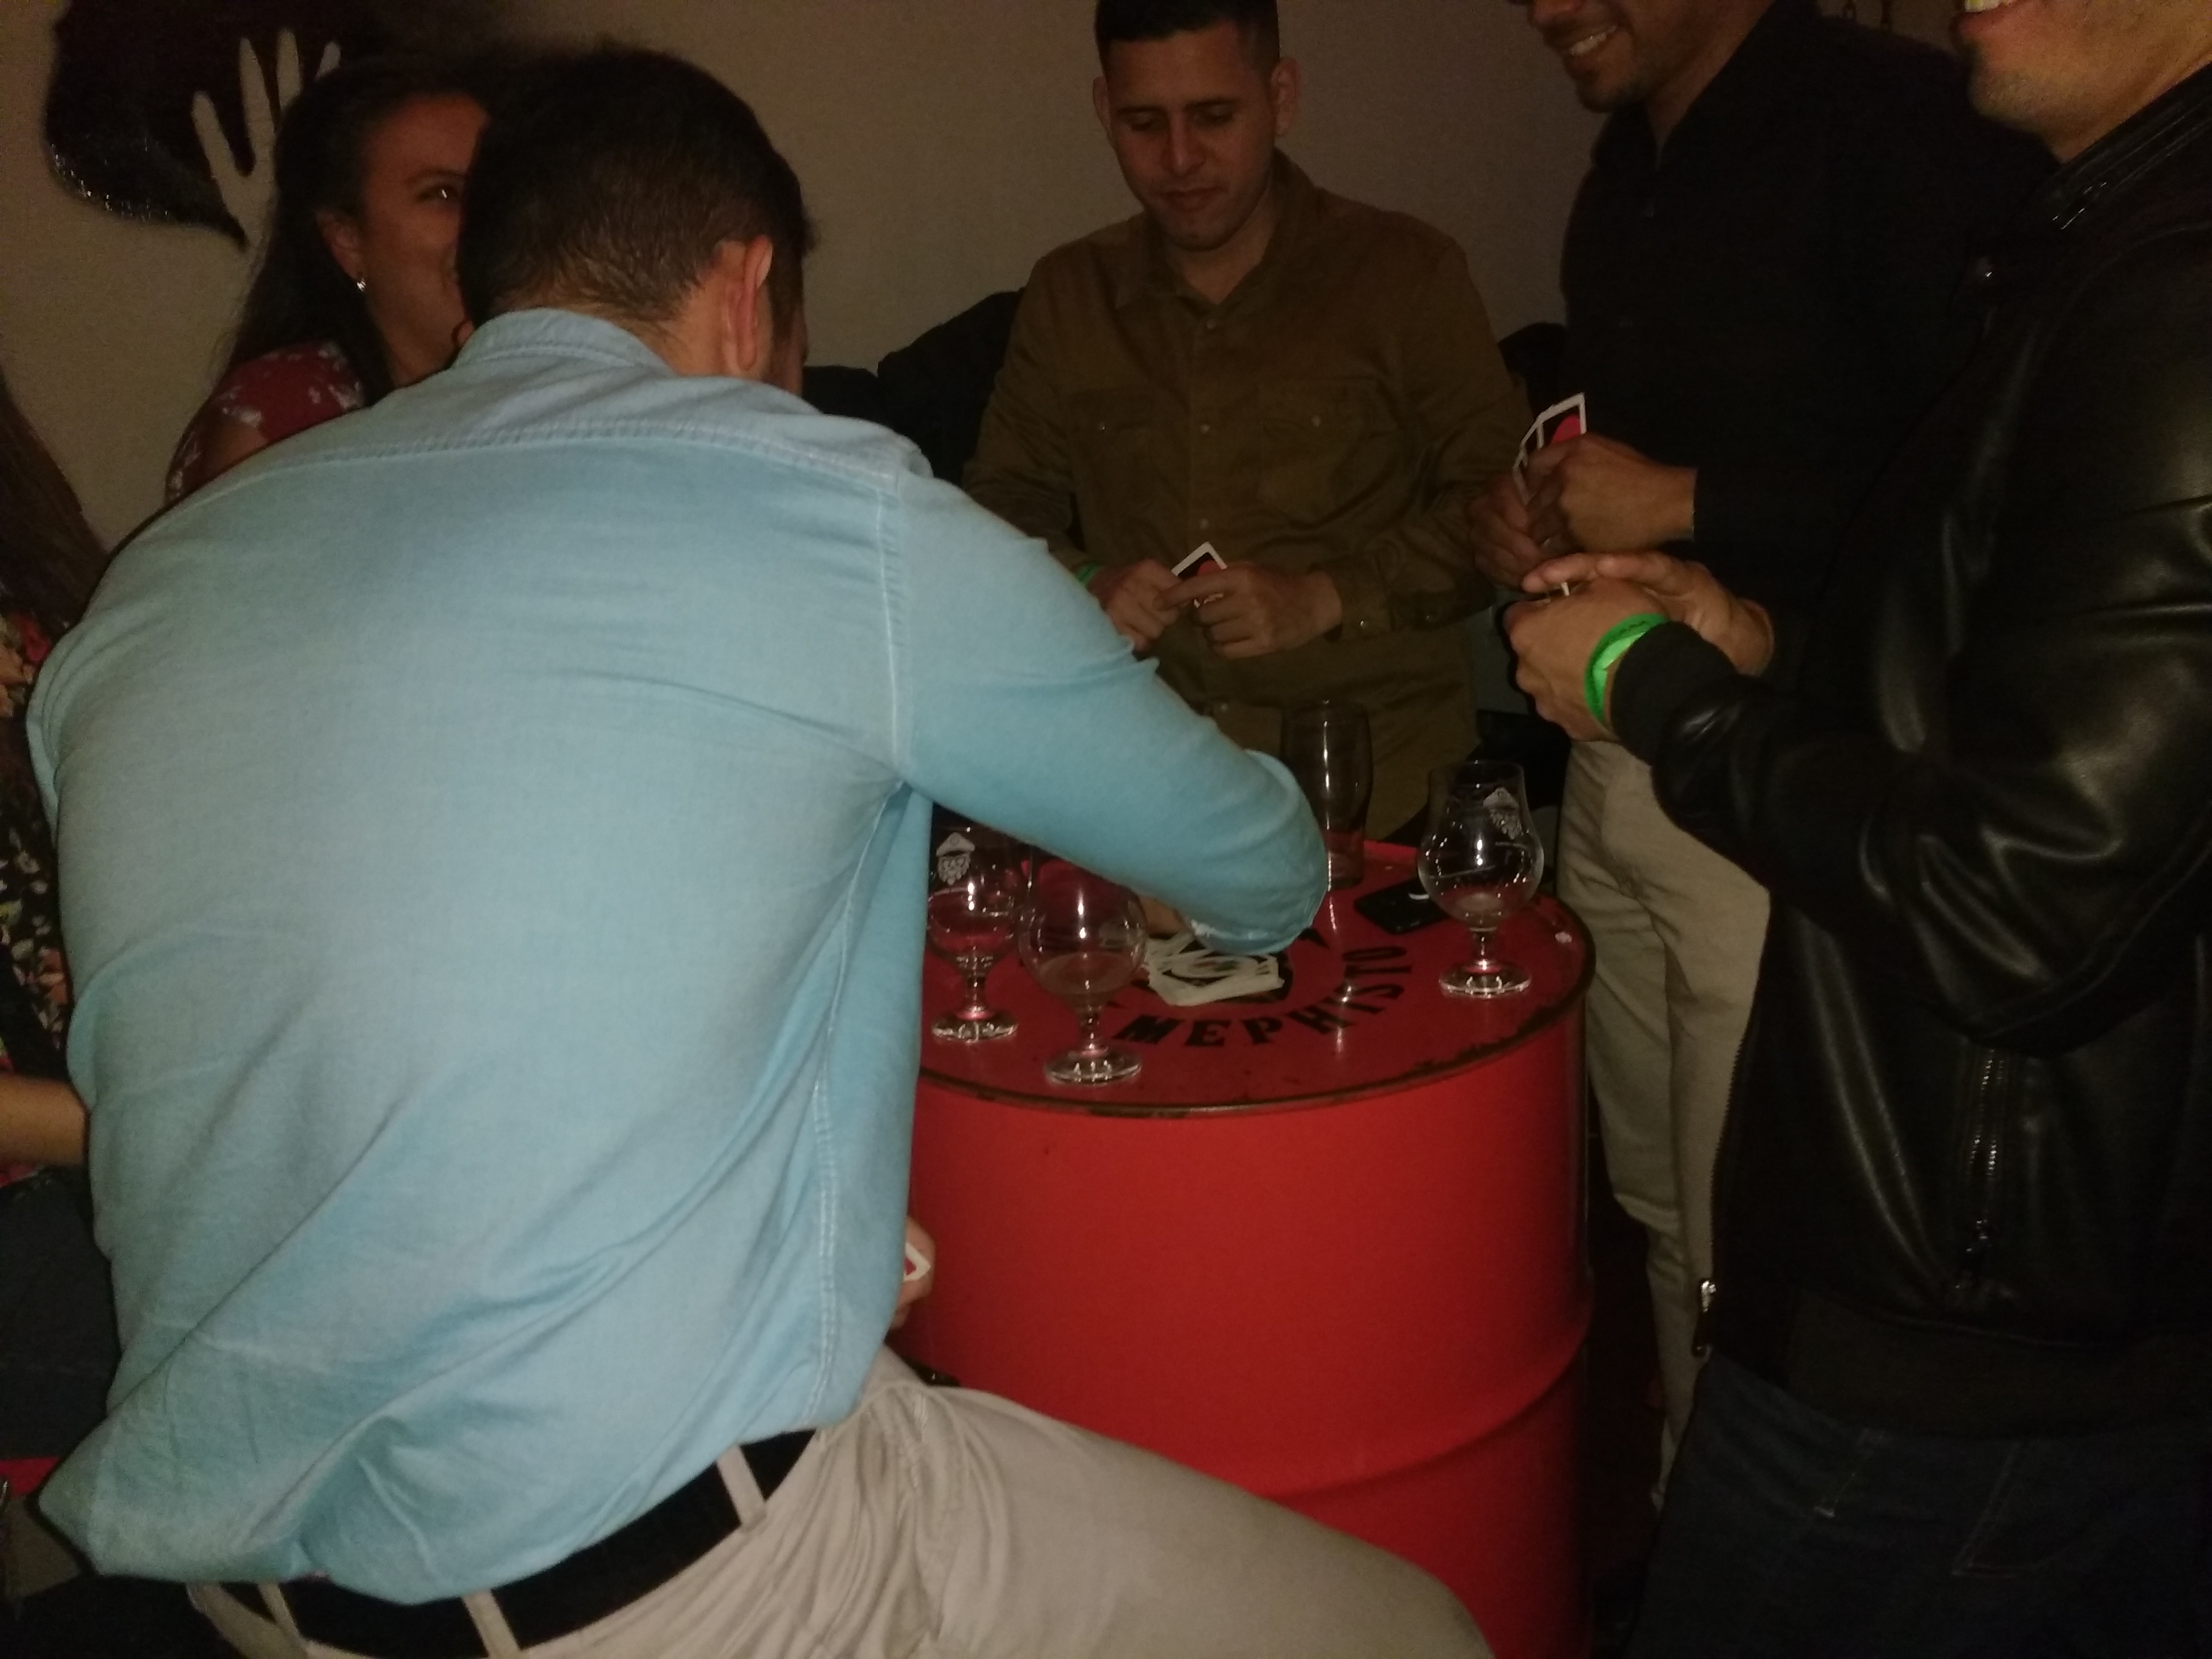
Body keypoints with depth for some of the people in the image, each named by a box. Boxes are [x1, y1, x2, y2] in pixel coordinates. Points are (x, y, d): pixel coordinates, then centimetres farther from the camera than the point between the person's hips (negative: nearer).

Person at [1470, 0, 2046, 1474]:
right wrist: (1540, 516, 7)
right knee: (1662, 1216, 17)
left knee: (1747, 1258, 1)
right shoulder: (1630, 158, 14)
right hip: (1622, 768, 8)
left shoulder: (1898, 122, -12)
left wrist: (1687, 506, -17)